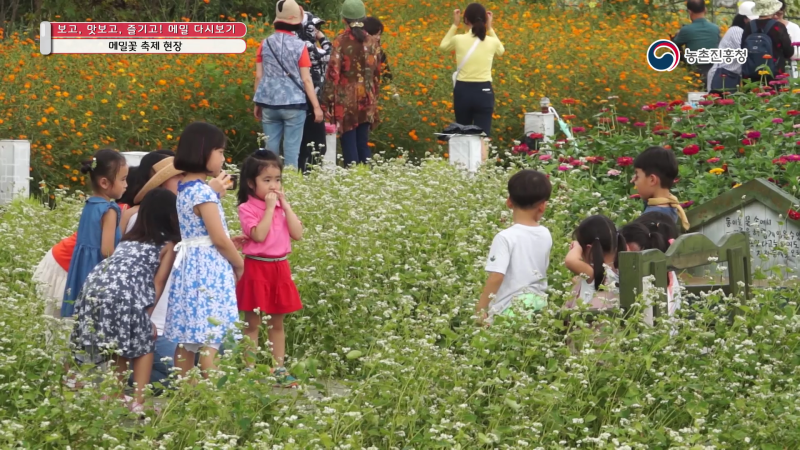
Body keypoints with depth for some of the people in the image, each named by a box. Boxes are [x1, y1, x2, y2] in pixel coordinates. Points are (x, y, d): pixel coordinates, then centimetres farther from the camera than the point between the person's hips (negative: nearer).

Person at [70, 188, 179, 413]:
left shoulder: (130, 238, 32)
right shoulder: (168, 244, 14)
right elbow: (158, 282, 6)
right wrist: (148, 313, 6)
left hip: (96, 285, 6)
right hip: (125, 293, -6)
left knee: (117, 346, 22)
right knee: (143, 344, 9)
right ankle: (138, 402, -1)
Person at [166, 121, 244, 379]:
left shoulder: (185, 189, 12)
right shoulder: (203, 192, -15)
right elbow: (219, 238, -16)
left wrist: (214, 193, 21)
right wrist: (239, 263, -2)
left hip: (188, 268, 9)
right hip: (209, 270, -9)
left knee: (186, 341, 9)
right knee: (210, 342, -10)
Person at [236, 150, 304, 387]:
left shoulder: (282, 206, 8)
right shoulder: (247, 208, -10)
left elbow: (297, 234, -3)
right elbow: (259, 235, -24)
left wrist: (285, 205, -7)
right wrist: (270, 207, -19)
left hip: (280, 268, 5)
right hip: (256, 267, -5)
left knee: (277, 323, 12)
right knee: (252, 323, 0)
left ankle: (279, 369, 18)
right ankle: (250, 370, 3)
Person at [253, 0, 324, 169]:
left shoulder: (265, 44, 2)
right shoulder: (299, 46, -6)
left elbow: (259, 76, 6)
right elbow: (306, 80, -6)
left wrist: (257, 103, 16)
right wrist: (316, 106, 0)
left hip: (269, 104, 3)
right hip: (294, 104, -3)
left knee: (271, 148, 8)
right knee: (291, 149, 0)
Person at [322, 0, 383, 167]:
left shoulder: (341, 41, -9)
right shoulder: (373, 41, 4)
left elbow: (333, 73, -11)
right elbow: (377, 73, 11)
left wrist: (327, 102, -8)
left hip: (346, 99, -4)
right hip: (367, 99, 4)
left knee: (349, 143, -1)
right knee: (363, 142, 11)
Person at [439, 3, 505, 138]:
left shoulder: (459, 40, -7)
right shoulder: (491, 42, -4)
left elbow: (443, 46, 17)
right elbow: (501, 51, 22)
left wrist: (455, 25, 17)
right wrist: (489, 28, 17)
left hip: (462, 91, 0)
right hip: (484, 92, 0)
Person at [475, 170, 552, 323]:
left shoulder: (506, 237, -15)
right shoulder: (545, 235, 3)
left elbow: (496, 277, -19)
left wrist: (480, 310, -12)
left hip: (510, 310, -6)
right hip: (539, 306, 6)